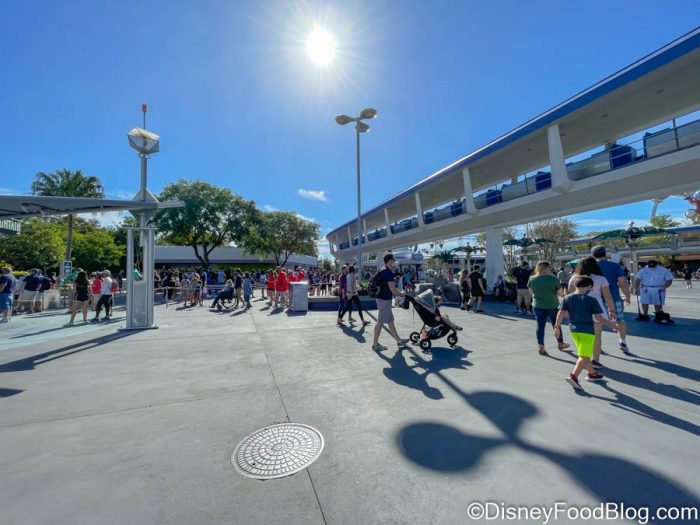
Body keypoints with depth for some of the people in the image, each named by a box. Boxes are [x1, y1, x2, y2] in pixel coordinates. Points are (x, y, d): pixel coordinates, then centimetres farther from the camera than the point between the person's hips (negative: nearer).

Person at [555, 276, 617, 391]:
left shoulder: (567, 298, 1)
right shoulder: (592, 300, -8)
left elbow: (561, 313, -4)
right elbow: (598, 317, -8)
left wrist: (557, 327, 1)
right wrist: (612, 325, 7)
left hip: (573, 329, 5)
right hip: (587, 330, -5)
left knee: (585, 354, 23)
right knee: (584, 356, -4)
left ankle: (592, 373, 41)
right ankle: (573, 376, -18)